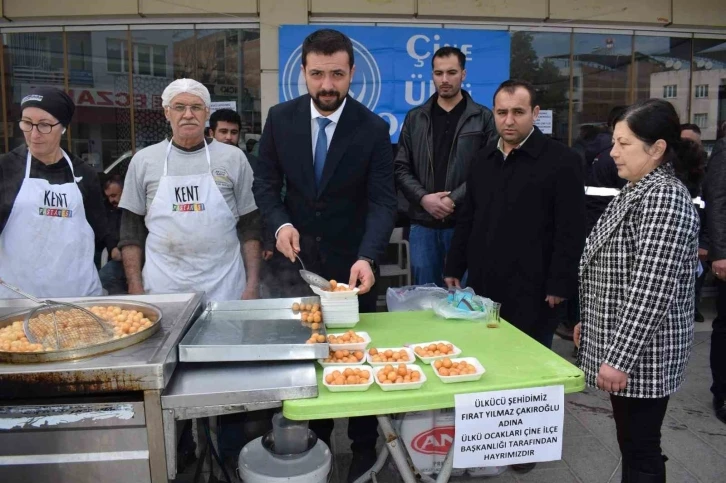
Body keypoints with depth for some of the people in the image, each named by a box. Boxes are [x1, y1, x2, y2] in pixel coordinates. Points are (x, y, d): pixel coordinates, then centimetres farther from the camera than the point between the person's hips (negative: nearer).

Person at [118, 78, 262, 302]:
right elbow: (131, 230, 8)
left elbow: (250, 226, 4)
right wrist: (135, 288, 2)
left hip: (224, 289, 0)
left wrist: (252, 285, -1)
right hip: (162, 289, 1)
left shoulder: (233, 158, 3)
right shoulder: (143, 160, 5)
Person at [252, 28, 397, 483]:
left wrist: (367, 258, -32)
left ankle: (364, 444, 30)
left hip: (353, 260, -2)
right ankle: (316, 436, 35)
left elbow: (383, 201, -16)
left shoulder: (373, 129, -12)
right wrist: (280, 223, -17)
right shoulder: (281, 118, -4)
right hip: (299, 255, 3)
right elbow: (266, 181, 3)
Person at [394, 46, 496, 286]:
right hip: (423, 223, 2)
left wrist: (454, 199, -15)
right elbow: (401, 168, 6)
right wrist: (423, 198, -10)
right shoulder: (415, 118, 10)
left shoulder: (483, 118, 2)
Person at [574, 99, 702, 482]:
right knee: (631, 445, 20)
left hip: (640, 353, -9)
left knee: (640, 452, 4)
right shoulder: (635, 192, 11)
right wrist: (588, 322, 20)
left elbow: (652, 290, -25)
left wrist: (620, 358, -24)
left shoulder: (665, 198, -19)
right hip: (620, 345, 9)